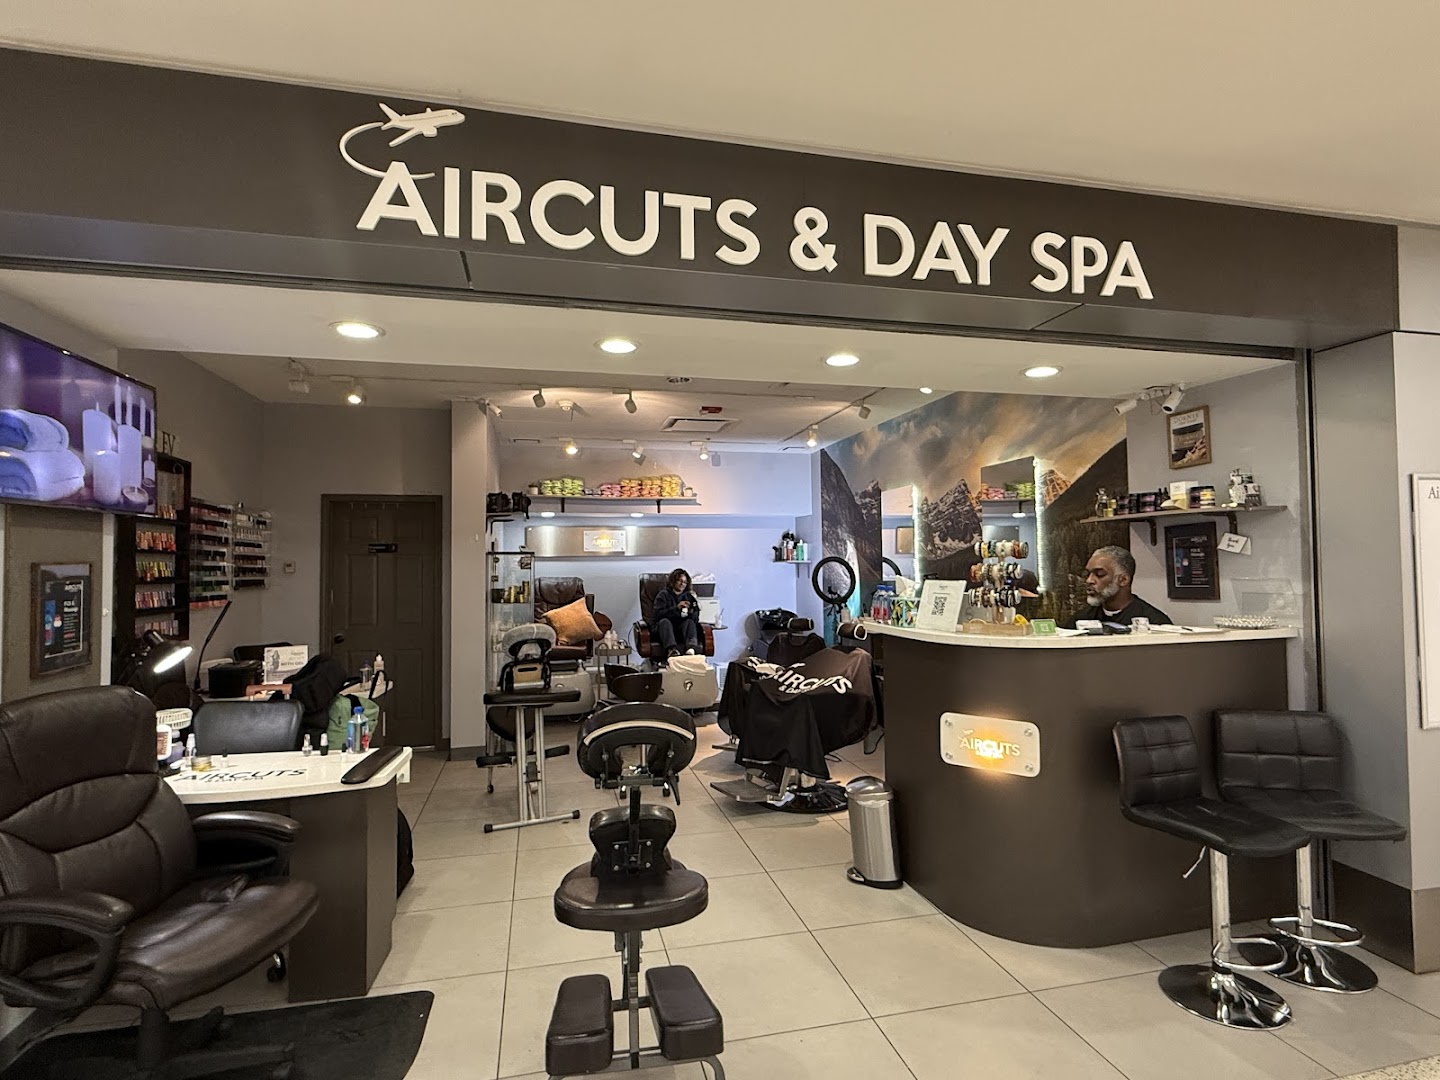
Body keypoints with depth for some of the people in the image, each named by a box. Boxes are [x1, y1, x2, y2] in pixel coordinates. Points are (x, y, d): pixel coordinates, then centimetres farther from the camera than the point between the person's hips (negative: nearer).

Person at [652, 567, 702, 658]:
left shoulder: (688, 596, 17)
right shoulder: (663, 595, 8)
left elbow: (695, 619, 7)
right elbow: (657, 614, -9)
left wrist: (692, 612, -16)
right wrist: (676, 608, -19)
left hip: (682, 630, 2)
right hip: (664, 628, -2)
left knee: (690, 622, -26)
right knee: (665, 621, -32)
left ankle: (691, 648, -56)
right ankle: (671, 650, -59)